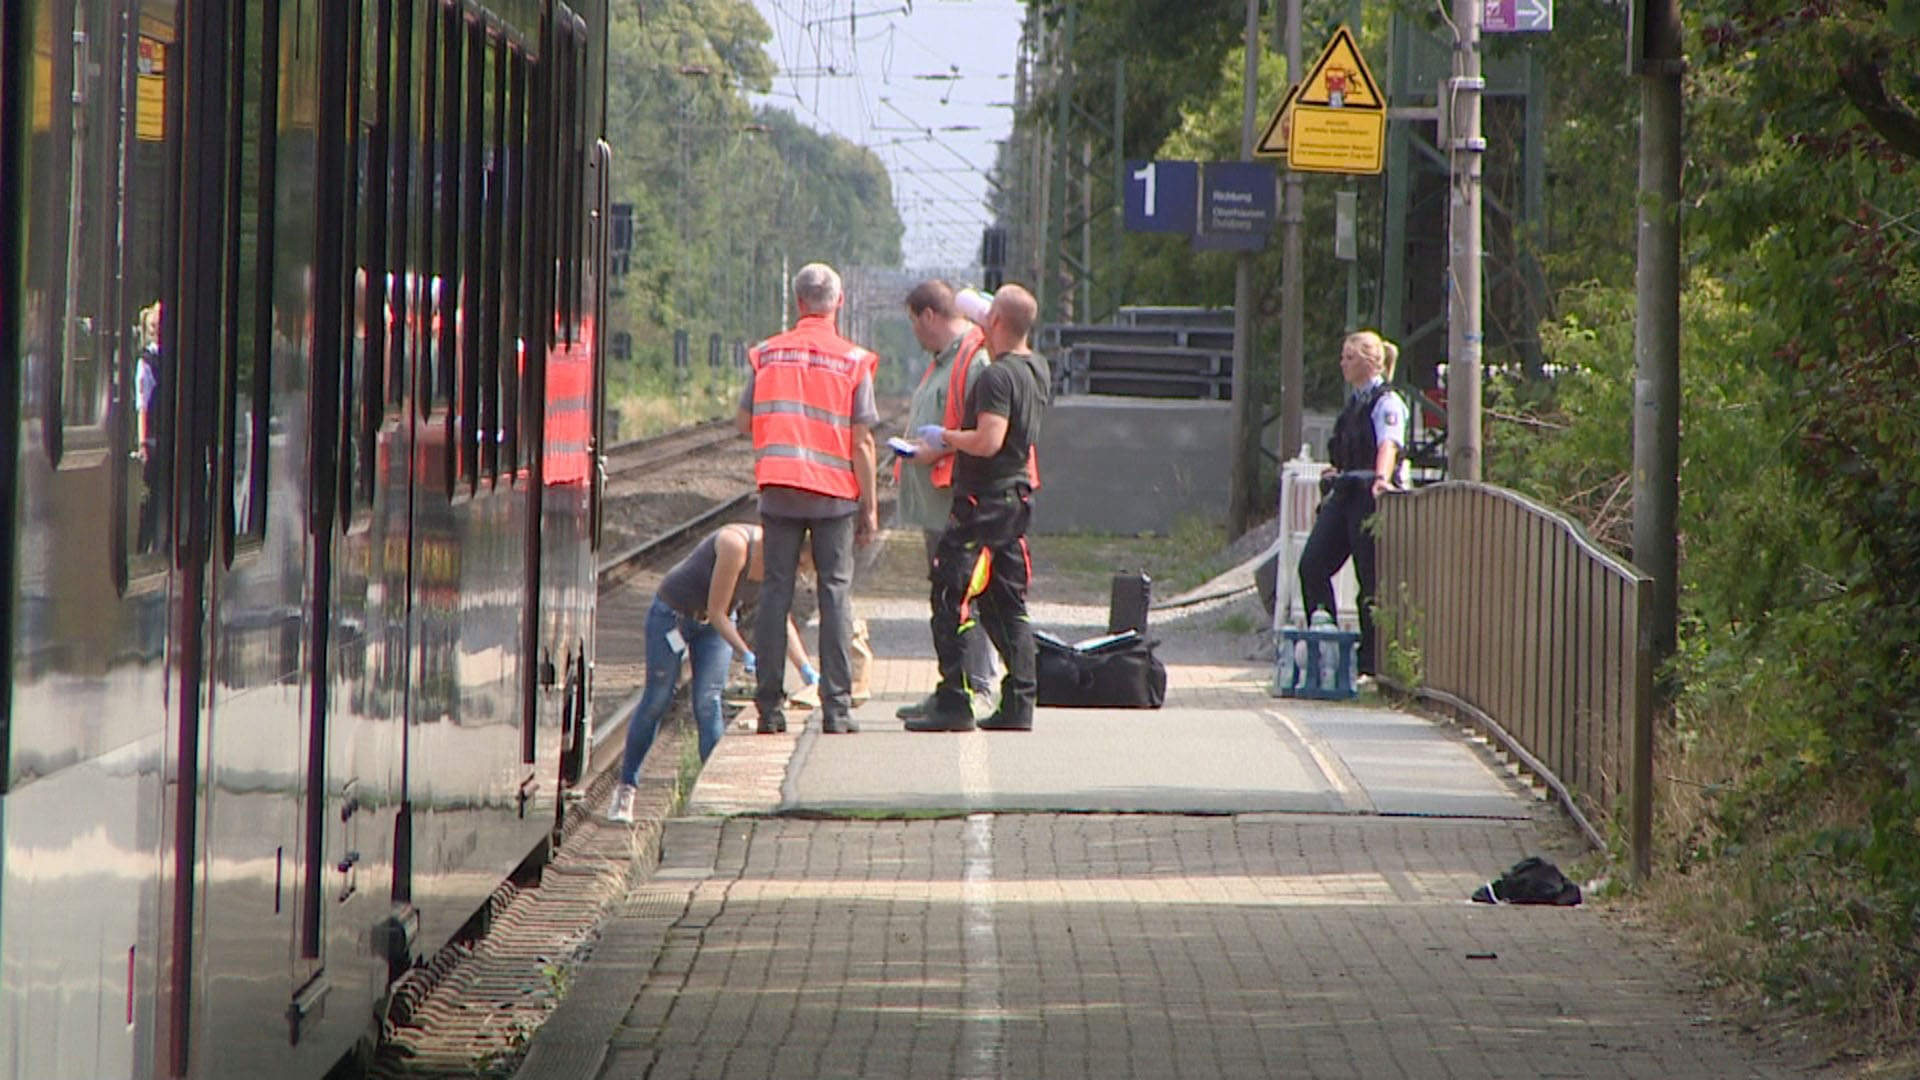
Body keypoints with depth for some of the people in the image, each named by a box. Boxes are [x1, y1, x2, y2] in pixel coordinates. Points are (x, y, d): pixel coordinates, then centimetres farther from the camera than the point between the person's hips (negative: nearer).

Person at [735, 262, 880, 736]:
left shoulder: (767, 355, 3)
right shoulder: (853, 361, -3)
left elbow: (744, 421, 8)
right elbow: (862, 441, -4)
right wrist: (870, 507, 1)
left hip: (778, 488, 2)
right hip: (835, 492, -2)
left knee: (775, 591, 7)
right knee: (835, 592, 3)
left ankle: (770, 705, 4)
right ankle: (836, 708, -2)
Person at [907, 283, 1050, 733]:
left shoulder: (997, 376, -18)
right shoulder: (1038, 370, 10)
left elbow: (988, 442, -26)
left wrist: (944, 437, -9)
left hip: (983, 504, -9)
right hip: (1017, 496, 9)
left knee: (951, 598, -6)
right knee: (1007, 605, 12)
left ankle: (954, 703, -8)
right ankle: (1019, 705, 10)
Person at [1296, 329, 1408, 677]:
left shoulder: (1386, 403, -9)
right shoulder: (1354, 401, 17)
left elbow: (1389, 443, -27)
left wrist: (1381, 478, -42)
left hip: (1368, 496, -9)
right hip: (1343, 494, 9)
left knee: (1371, 580, -3)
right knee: (1311, 565, -3)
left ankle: (1370, 664, 3)